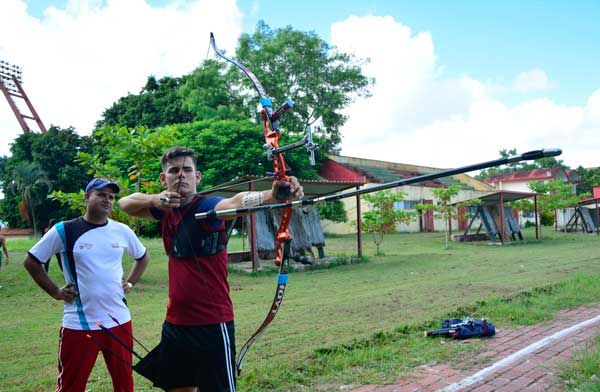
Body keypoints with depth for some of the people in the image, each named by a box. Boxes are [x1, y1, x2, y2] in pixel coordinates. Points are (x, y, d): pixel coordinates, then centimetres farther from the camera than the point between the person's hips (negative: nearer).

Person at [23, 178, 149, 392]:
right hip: (78, 325, -3)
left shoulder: (122, 231, 4)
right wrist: (55, 292, -2)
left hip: (119, 320, 3)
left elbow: (142, 257, 21)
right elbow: (31, 261, 2)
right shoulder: (64, 230, -6)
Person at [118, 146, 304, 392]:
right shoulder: (166, 208, 7)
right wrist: (153, 199, -11)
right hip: (175, 322, 7)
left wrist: (272, 195, -56)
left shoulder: (206, 207, -14)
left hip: (212, 325, -7)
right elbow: (125, 204, 10)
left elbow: (236, 203, -34)